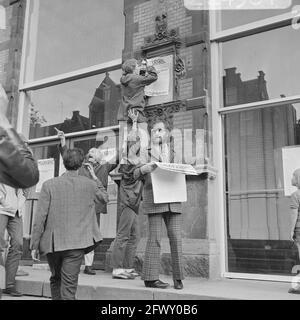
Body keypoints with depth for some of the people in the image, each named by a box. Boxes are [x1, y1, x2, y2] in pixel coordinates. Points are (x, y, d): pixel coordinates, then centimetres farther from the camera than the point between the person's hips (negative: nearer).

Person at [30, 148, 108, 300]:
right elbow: (104, 197, 19)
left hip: (53, 243, 1)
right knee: (69, 285, 1)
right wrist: (94, 177, 24)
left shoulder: (49, 185, -4)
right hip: (77, 243, -1)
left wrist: (34, 245, 1)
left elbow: (40, 217, -6)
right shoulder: (89, 184, -2)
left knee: (55, 279, 24)